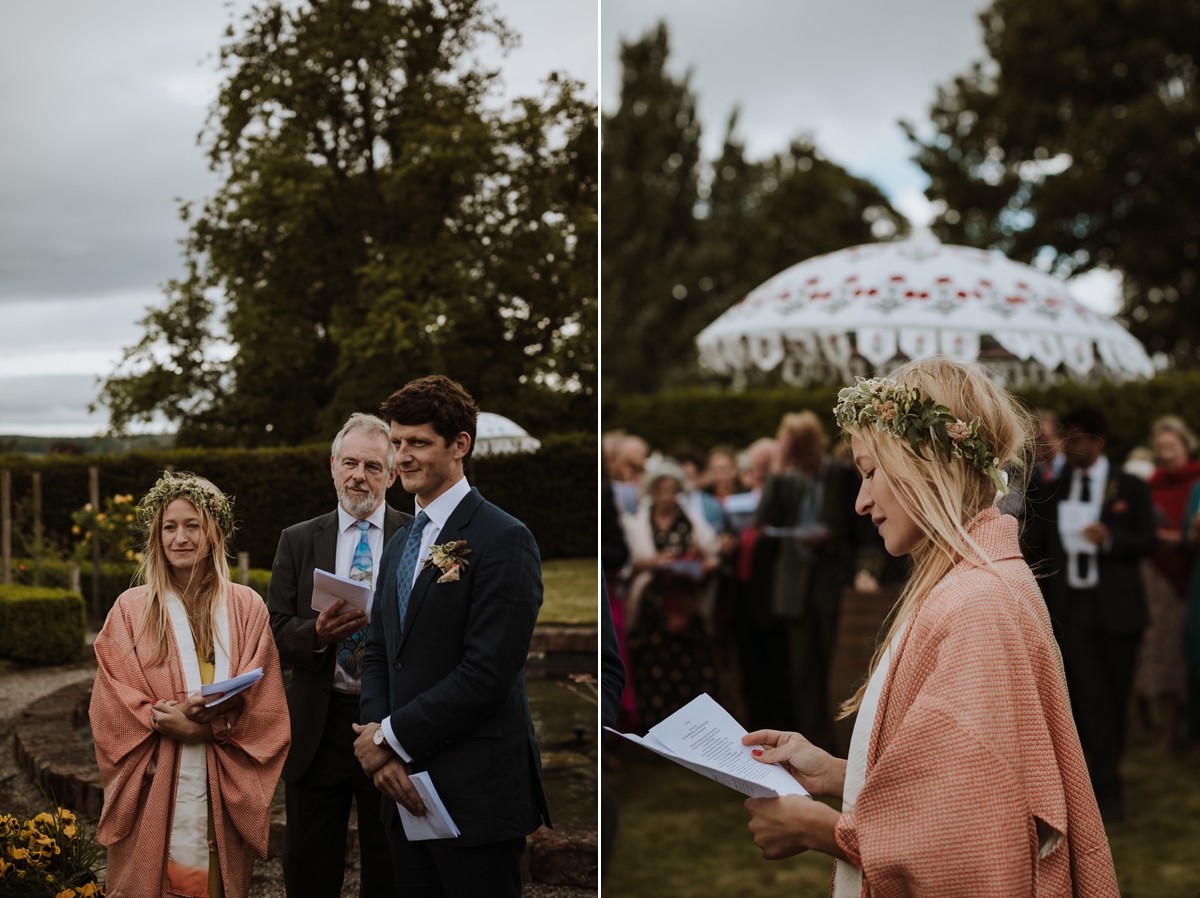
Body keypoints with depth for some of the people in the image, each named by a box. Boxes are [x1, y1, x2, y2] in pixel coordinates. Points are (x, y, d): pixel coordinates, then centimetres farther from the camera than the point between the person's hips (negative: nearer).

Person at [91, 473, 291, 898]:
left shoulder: (247, 608, 5)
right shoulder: (131, 609, 3)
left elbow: (264, 707, 0)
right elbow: (113, 708, -2)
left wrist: (210, 726, -16)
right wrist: (171, 720, -18)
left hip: (225, 795, 1)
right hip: (156, 790, -1)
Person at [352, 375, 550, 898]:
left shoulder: (503, 540, -11)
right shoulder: (400, 545, 16)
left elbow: (487, 673, -18)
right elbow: (377, 653, 14)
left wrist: (391, 737, -12)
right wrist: (383, 752, -3)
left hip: (476, 796, -7)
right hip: (406, 790, 7)